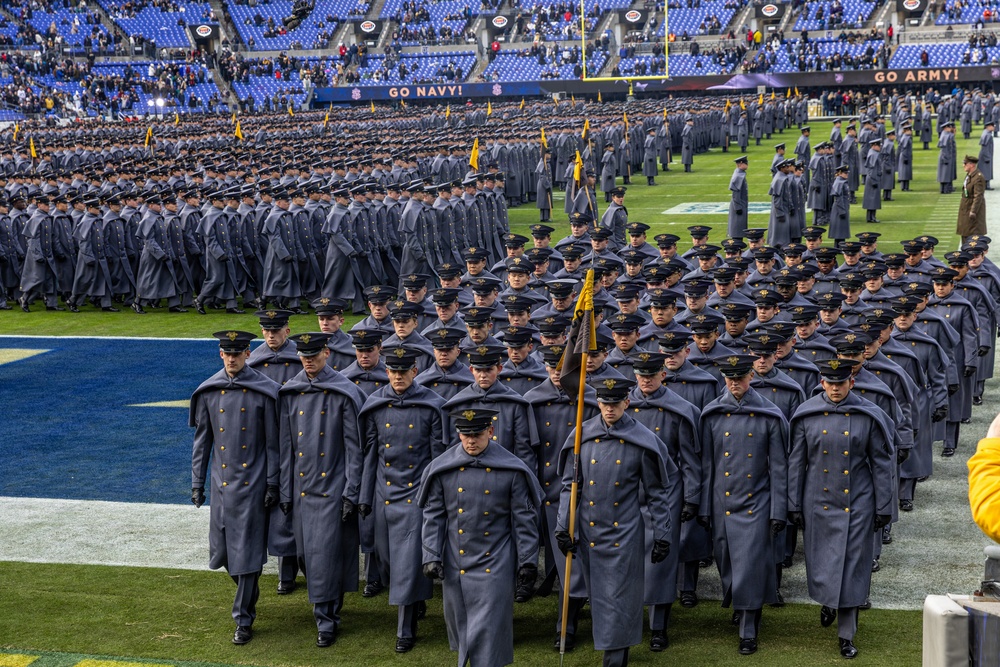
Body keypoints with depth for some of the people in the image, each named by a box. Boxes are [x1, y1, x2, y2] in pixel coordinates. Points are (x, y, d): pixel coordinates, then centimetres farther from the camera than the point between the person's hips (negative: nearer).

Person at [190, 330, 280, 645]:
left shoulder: (264, 391, -6)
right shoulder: (208, 392, 4)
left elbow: (273, 442, -4)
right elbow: (202, 440, 10)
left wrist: (272, 485, -6)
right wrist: (197, 483, 8)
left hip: (252, 484, -4)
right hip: (222, 483, 4)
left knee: (247, 549, -3)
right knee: (222, 549, 9)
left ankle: (244, 619, 6)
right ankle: (249, 591, 37)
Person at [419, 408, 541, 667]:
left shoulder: (512, 470, -6)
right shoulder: (442, 468, -1)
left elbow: (524, 519, -2)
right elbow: (433, 516, 4)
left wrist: (528, 561, -3)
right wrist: (431, 556, -3)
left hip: (495, 566, -3)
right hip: (455, 565, 3)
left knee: (488, 629, -7)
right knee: (460, 626, 15)